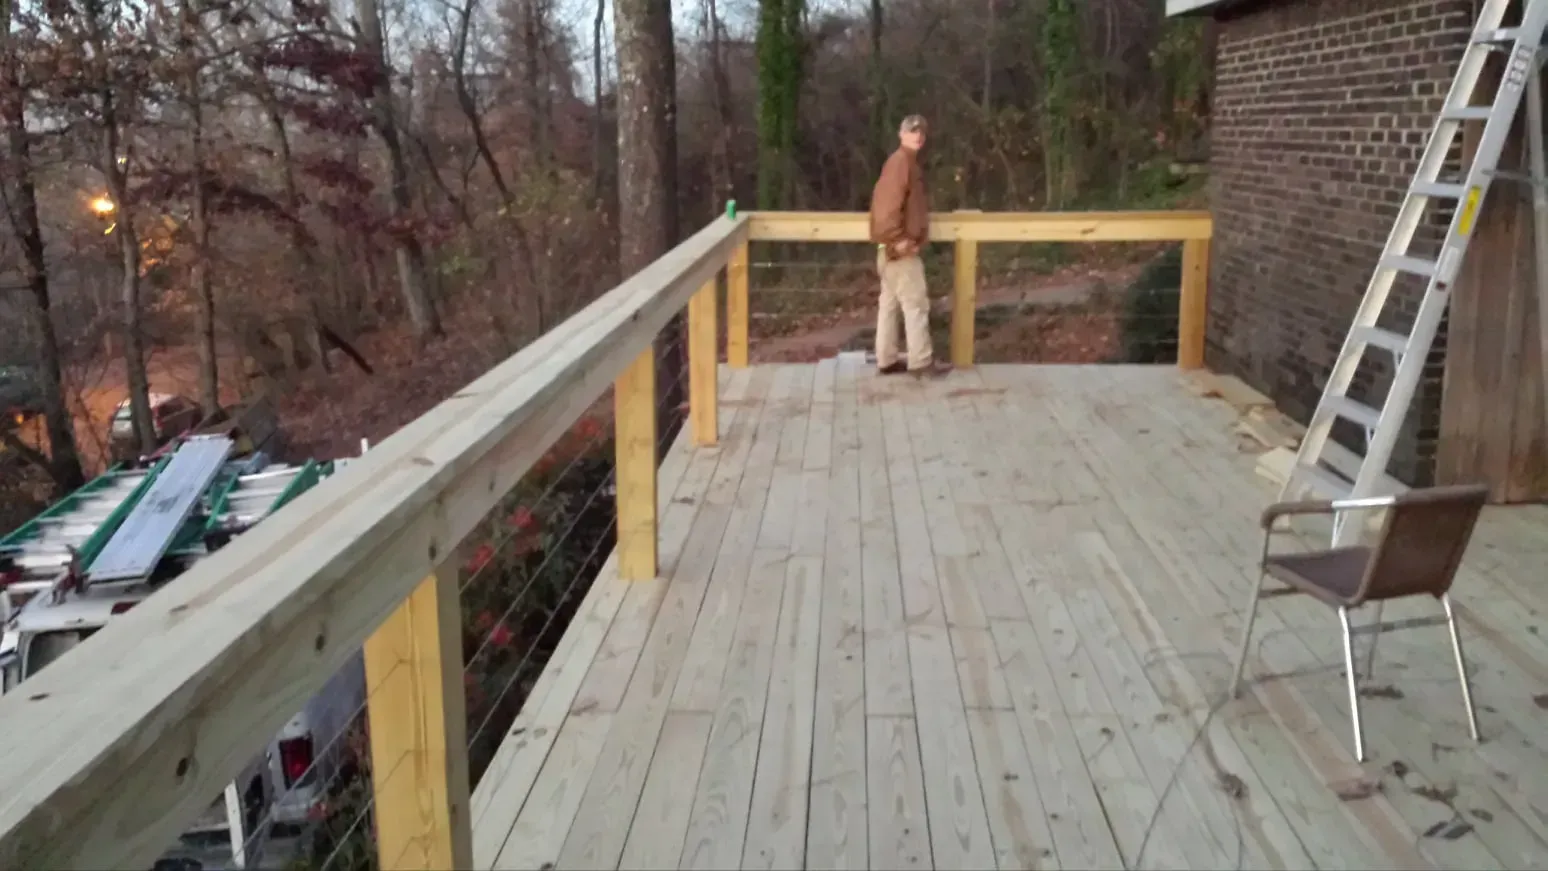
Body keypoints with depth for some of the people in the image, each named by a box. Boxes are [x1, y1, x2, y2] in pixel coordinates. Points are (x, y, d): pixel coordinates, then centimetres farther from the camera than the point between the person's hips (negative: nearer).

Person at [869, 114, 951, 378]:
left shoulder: (907, 163, 17)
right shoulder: (901, 162, -14)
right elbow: (889, 204, -24)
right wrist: (899, 239, -23)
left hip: (897, 247, 10)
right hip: (900, 248, -10)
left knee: (890, 303, 11)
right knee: (916, 303, -5)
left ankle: (887, 360, 16)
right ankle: (921, 361, 0)